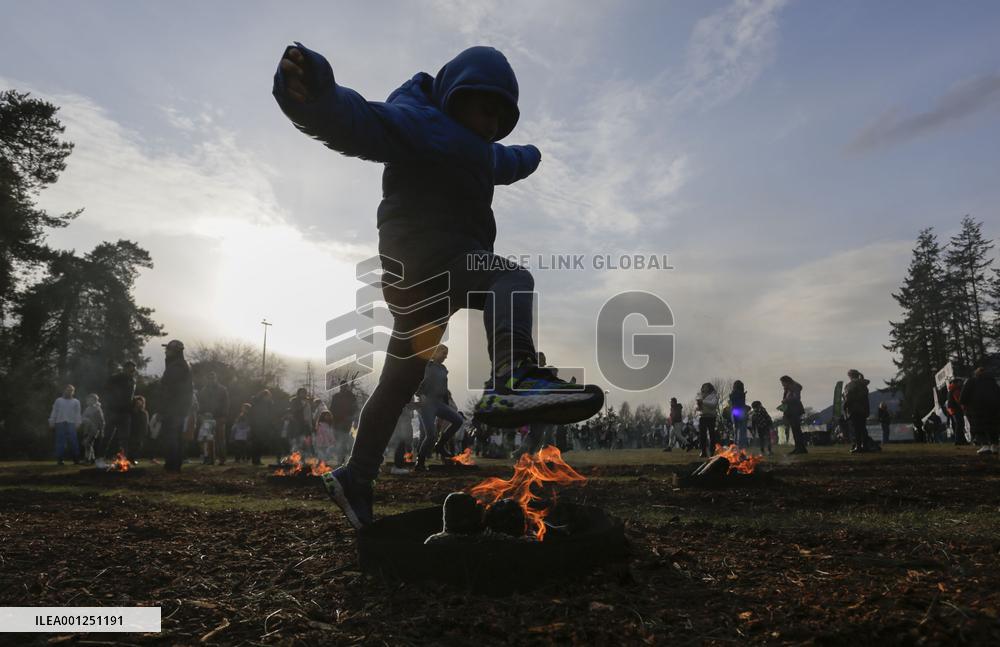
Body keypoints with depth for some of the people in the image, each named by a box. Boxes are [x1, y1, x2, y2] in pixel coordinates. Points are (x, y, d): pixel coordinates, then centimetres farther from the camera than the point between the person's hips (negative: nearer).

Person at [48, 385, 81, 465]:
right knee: (60, 442, -1)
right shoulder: (58, 400, 13)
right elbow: (54, 412, 10)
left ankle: (76, 459, 0)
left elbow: (77, 414, 8)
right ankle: (59, 459, 3)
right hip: (60, 424, 0)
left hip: (71, 424, 0)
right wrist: (51, 422, 3)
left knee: (73, 442, -4)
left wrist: (78, 424, -1)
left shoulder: (76, 402, 13)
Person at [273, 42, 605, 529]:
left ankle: (355, 478, 26)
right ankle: (513, 376, -58)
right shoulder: (419, 122, -5)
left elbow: (503, 162, 50)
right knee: (511, 281, -31)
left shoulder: (477, 150, 26)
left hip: (417, 281, 10)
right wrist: (315, 95, -45)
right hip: (423, 254, -10)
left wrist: (529, 156, 70)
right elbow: (356, 121, -24)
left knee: (399, 381, 14)